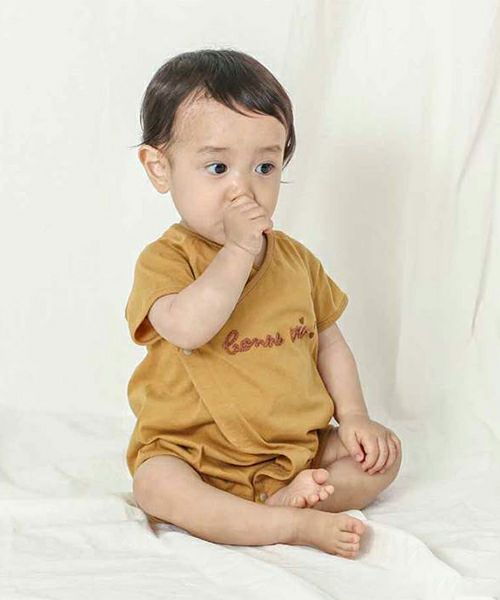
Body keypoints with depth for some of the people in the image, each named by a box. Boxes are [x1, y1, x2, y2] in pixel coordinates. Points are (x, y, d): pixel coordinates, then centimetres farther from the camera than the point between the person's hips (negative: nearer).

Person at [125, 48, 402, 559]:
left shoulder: (296, 258, 5)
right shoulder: (164, 260, -12)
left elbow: (328, 341, 14)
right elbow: (188, 328, -32)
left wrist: (352, 416, 3)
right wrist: (238, 250, -30)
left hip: (299, 446, 5)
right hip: (196, 454, -5)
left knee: (384, 452, -3)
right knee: (154, 485, -32)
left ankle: (288, 497, -17)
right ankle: (295, 525, -30)